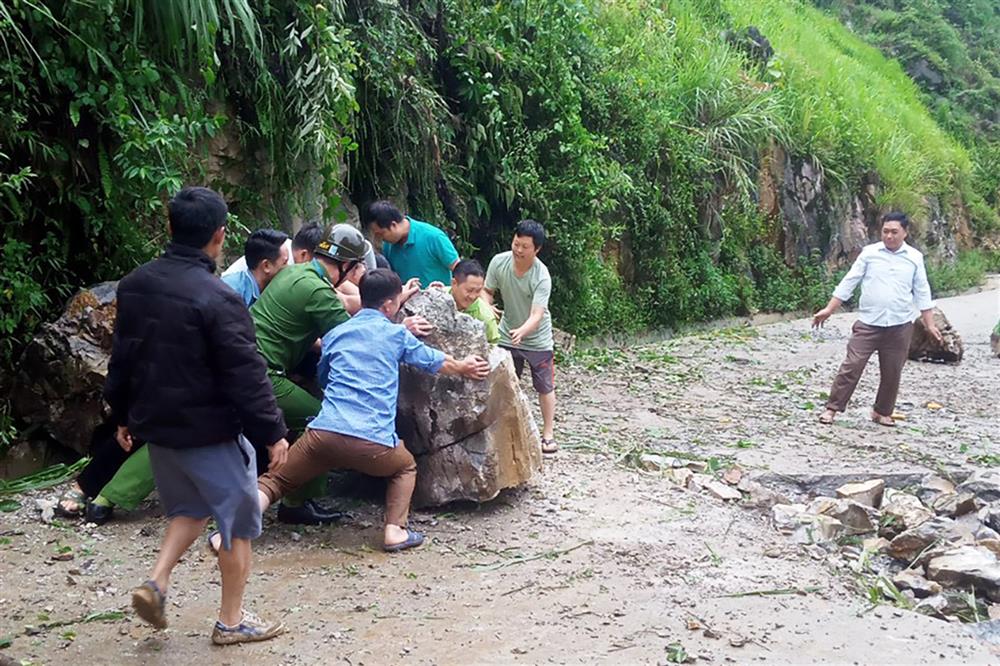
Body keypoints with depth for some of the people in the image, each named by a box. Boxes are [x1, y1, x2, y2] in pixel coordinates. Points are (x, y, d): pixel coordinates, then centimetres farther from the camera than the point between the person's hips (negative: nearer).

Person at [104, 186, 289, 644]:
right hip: (210, 432, -7)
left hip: (156, 424, 7)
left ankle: (157, 583, 12)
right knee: (238, 521, 9)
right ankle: (231, 620, 18)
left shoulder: (134, 284, 1)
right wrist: (272, 433, -12)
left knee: (189, 508, 27)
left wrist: (122, 415, 21)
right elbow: (245, 375, -21)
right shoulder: (217, 298, -23)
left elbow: (122, 355, 10)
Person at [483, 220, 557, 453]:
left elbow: (537, 316, -34)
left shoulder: (541, 277, -29)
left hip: (537, 339, -3)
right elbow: (487, 291, -4)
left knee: (545, 387, 8)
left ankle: (548, 434, 22)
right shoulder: (499, 262, -18)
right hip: (507, 336, 3)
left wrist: (521, 331, -54)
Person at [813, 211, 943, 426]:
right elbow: (849, 282, 1)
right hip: (868, 324, -2)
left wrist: (930, 324, 7)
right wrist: (829, 310, -3)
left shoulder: (914, 257, 4)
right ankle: (832, 408, 1)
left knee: (892, 373, 9)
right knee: (851, 366, -6)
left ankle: (882, 412, 25)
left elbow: (922, 292, 9)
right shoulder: (869, 253, 0)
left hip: (900, 326, 2)